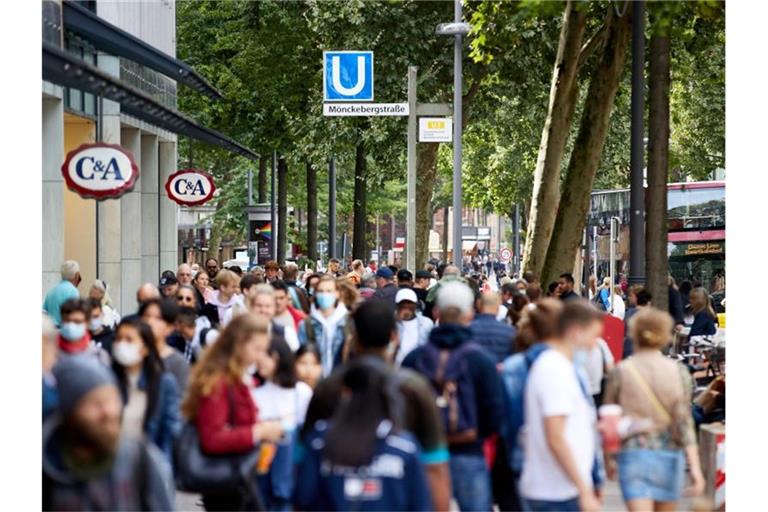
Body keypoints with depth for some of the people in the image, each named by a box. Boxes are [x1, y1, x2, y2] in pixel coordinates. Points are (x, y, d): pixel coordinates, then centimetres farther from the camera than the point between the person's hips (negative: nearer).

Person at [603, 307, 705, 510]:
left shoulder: (621, 372, -3)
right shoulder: (678, 372, -2)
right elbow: (684, 420, -9)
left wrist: (609, 458, 18)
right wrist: (695, 467, -10)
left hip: (633, 454, -1)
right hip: (668, 455, 1)